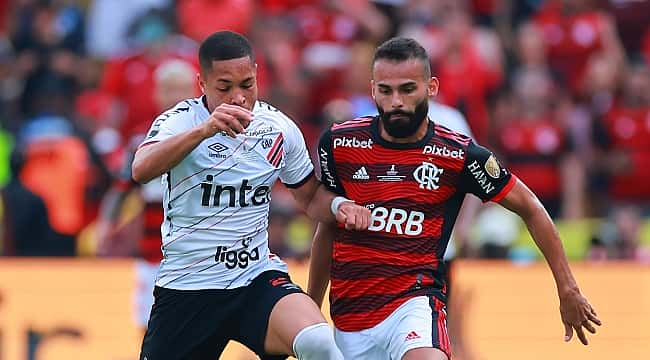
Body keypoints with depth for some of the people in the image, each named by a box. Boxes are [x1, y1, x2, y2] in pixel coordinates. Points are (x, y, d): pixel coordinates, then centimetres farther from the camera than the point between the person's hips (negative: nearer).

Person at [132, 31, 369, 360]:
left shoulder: (280, 129, 3)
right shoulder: (180, 121, -8)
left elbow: (310, 197, 18)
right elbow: (141, 170, -30)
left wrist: (339, 206, -6)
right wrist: (204, 130, -43)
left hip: (258, 277, 1)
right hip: (186, 287, -1)